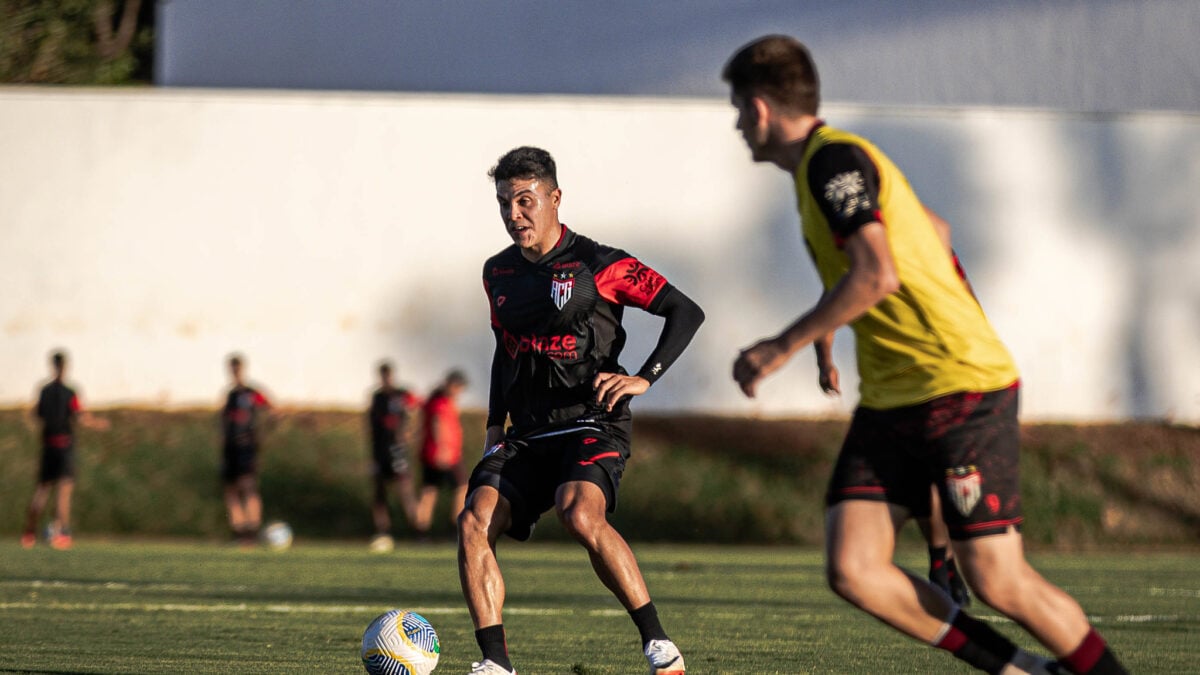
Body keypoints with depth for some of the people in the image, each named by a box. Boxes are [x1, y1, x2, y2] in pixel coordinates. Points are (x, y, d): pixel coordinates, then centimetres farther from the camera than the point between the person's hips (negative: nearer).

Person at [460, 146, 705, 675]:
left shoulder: (597, 265, -4)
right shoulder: (498, 274, 14)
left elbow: (686, 312, -4)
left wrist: (643, 379, -15)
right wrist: (495, 428, 19)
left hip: (592, 427, -6)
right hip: (527, 438, 6)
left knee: (580, 515, -34)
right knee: (475, 521, -19)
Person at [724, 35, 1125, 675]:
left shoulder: (833, 159, -11)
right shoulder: (826, 162, 18)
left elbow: (875, 274, -24)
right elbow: (933, 232, 30)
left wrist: (782, 347, -16)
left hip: (964, 389, -9)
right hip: (888, 403, 9)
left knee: (997, 581, -10)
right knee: (852, 571, -5)